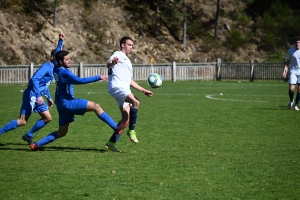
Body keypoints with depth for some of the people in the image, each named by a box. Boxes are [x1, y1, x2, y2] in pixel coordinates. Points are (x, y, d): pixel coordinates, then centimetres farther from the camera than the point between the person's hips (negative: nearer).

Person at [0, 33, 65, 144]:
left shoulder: (53, 67, 12)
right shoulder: (46, 67, -14)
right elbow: (35, 79, -23)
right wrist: (39, 96, -26)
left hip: (37, 97, 9)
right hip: (31, 95, -9)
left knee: (47, 118, 9)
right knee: (22, 121, -11)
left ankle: (28, 136, 15)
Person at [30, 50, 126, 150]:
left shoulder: (56, 69, 7)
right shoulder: (64, 72, -19)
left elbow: (57, 55, 26)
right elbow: (79, 80, -29)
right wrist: (98, 77, -27)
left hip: (62, 104, 10)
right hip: (67, 103, -10)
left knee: (62, 132, 16)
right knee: (96, 106, -14)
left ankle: (37, 145, 15)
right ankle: (116, 127, -19)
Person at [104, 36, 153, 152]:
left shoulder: (127, 61, 33)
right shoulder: (118, 55, 4)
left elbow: (130, 81, 38)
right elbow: (108, 64, -17)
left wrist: (143, 91, 34)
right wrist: (112, 62, -42)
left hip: (124, 89, 10)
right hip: (117, 86, -10)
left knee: (126, 118, 3)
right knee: (136, 102, -31)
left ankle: (111, 143, 6)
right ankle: (131, 130, -20)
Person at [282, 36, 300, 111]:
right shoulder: (291, 50, 0)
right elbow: (287, 61, 6)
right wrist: (285, 71, -3)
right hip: (293, 72, 0)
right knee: (291, 89, -10)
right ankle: (291, 101, 18)